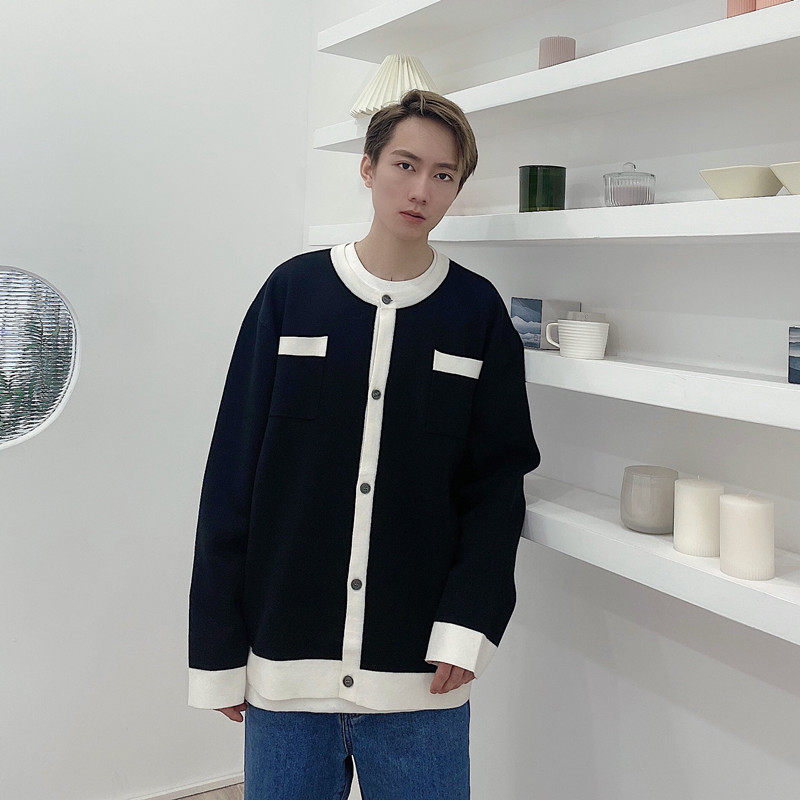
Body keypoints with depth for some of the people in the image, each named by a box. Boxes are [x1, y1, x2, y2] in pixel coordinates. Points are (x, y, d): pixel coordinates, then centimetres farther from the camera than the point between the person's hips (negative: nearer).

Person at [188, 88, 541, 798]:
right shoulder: (293, 292, 1)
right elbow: (232, 477, 1)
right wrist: (216, 651, 0)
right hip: (286, 663, 1)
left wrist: (468, 624, -11)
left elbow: (499, 481, 2)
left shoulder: (478, 312, 1)